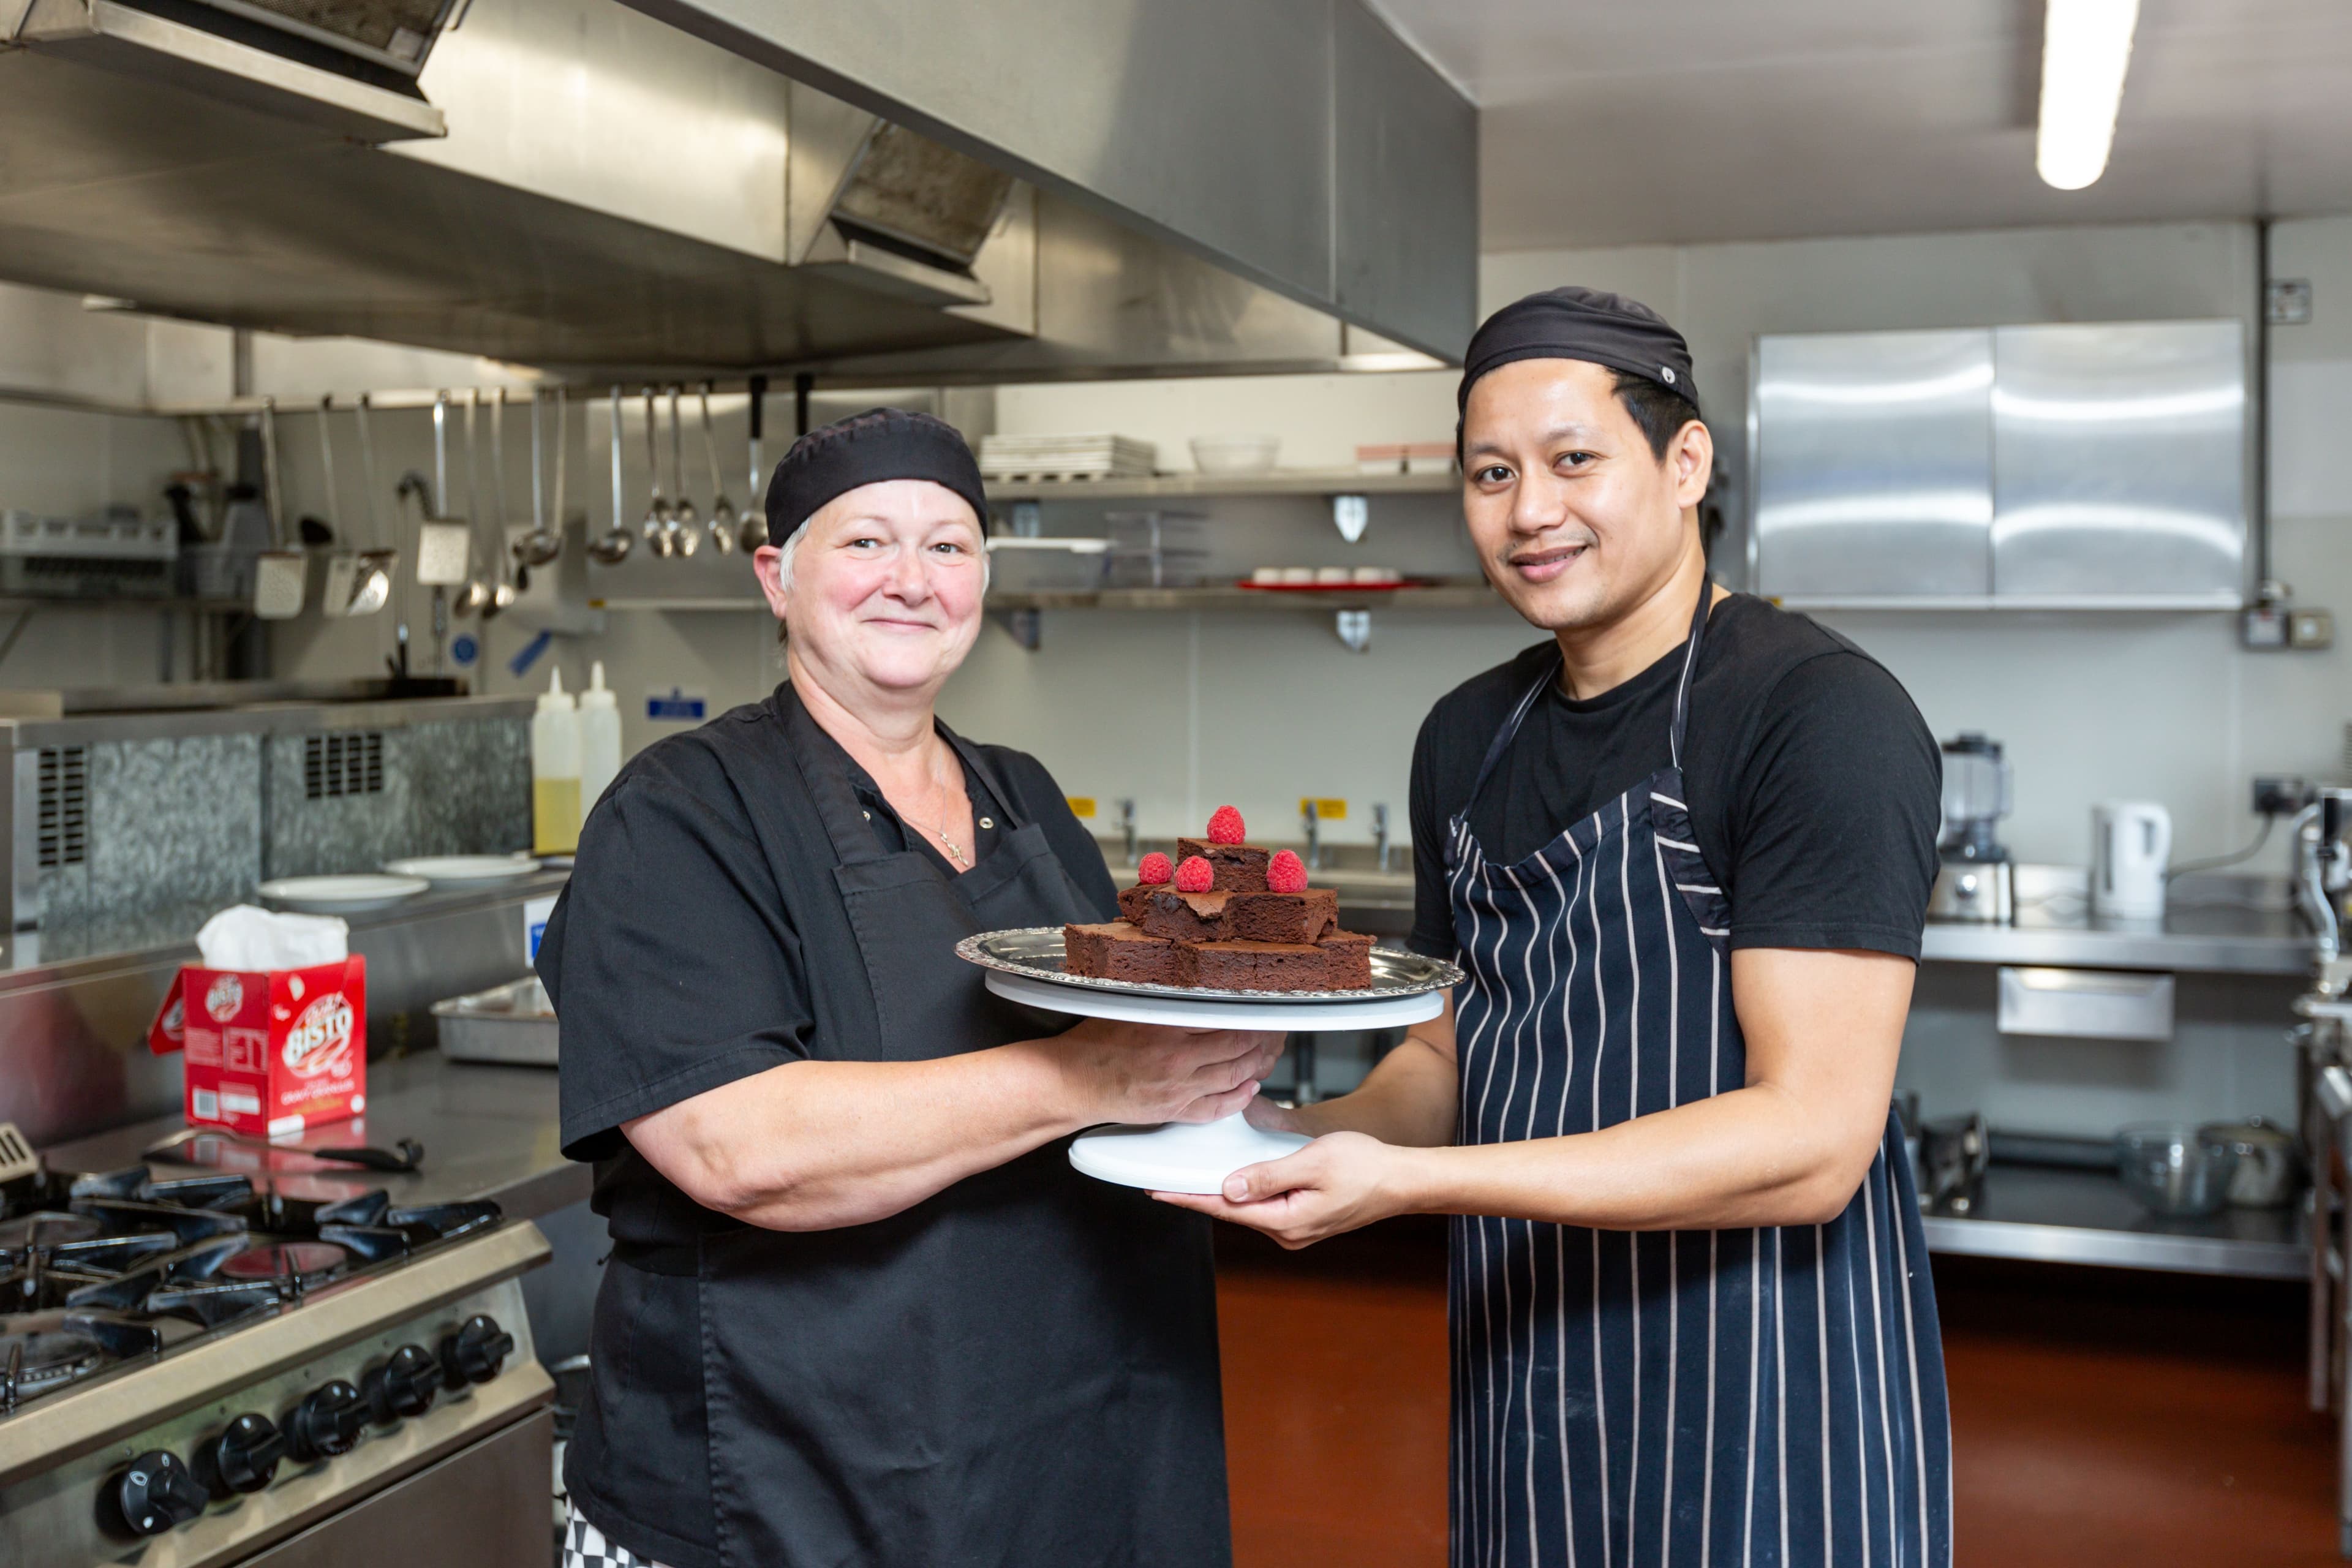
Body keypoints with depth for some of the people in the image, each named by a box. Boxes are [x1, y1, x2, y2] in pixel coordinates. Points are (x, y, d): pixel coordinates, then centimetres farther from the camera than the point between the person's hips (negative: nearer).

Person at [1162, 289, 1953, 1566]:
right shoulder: (1467, 739, 7)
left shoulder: (1820, 715, -16)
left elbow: (1810, 1139, -22)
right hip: (1521, 1405, 7)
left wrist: (1404, 1182, -27)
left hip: (1766, 1430, -6)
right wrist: (1304, 1135, -6)